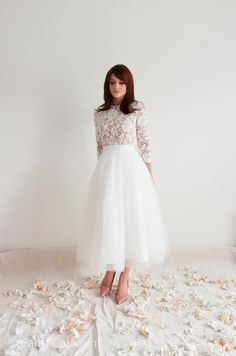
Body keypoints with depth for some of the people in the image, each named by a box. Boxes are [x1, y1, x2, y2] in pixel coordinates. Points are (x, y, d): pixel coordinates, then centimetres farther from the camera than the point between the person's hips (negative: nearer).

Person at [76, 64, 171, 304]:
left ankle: (124, 278, 17)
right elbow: (99, 147, 13)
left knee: (130, 219, 2)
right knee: (108, 220, 4)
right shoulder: (99, 113, 10)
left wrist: (150, 175, -2)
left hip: (131, 167, -2)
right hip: (107, 169, 3)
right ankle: (109, 272, 25)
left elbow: (145, 144, 0)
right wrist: (105, 171, 14)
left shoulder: (138, 109, 2)